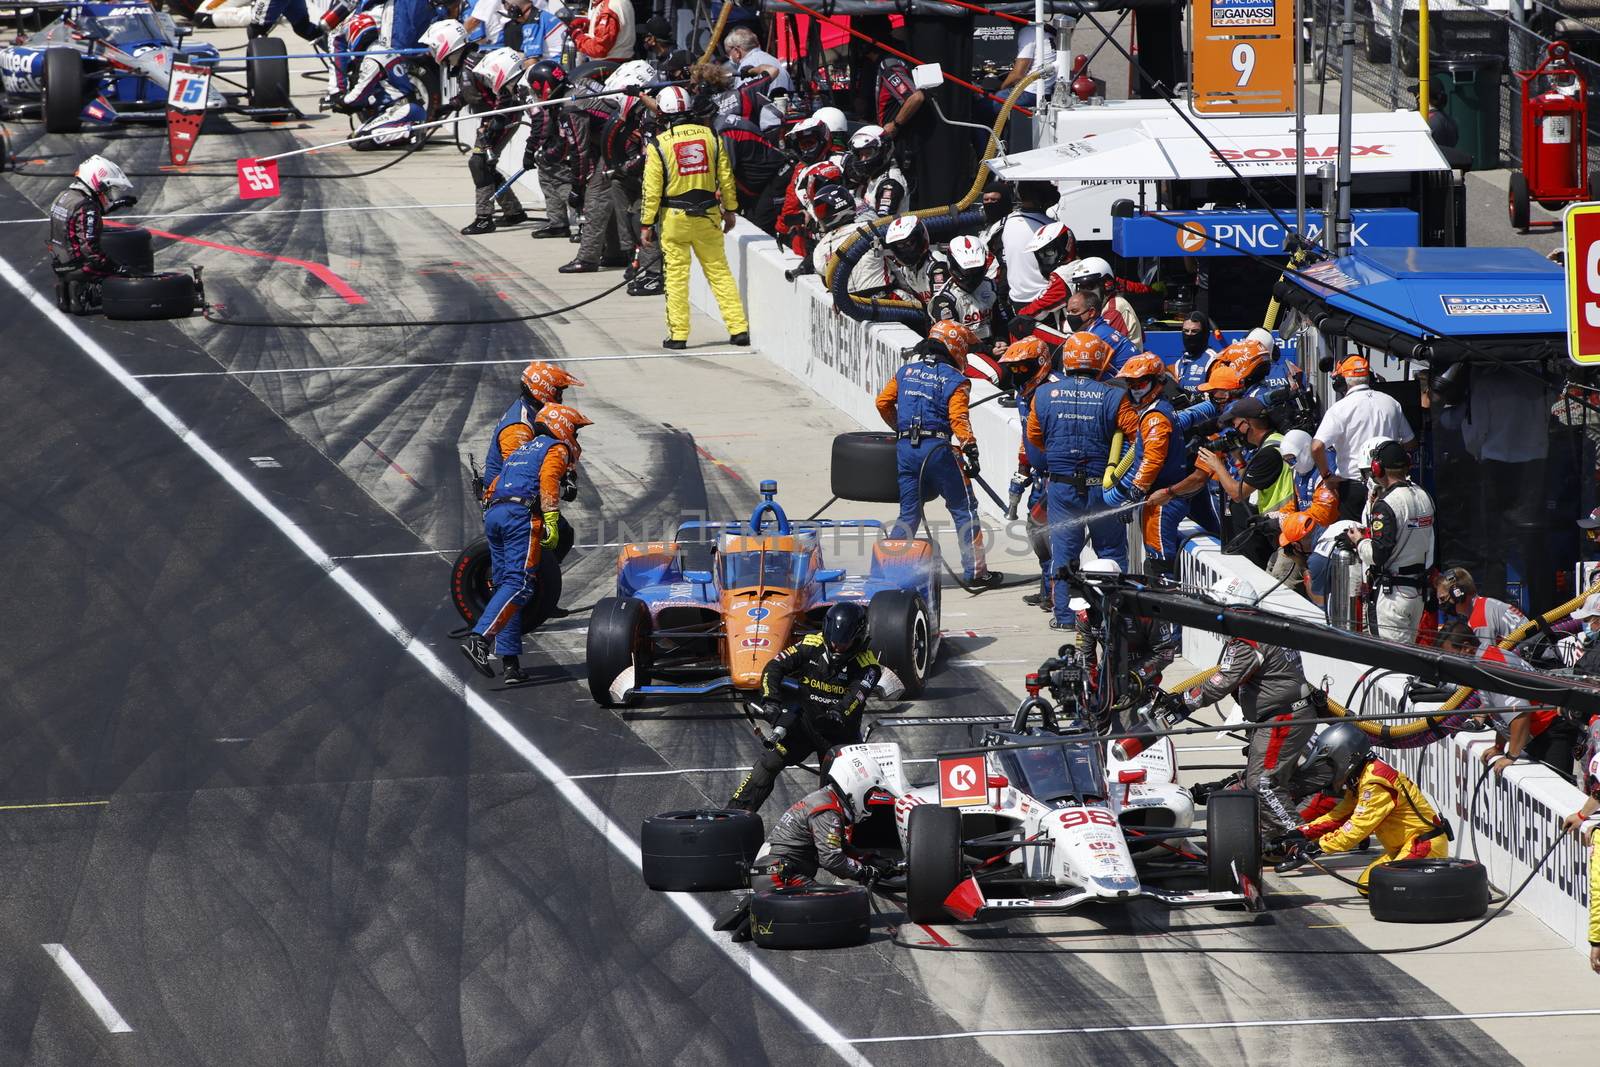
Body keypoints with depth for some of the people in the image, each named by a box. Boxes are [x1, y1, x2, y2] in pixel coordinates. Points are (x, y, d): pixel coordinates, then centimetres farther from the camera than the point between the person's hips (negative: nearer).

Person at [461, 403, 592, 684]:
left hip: (492, 513, 8)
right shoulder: (557, 449, 9)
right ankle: (478, 639, -34)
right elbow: (548, 479, -11)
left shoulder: (522, 450, 33)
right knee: (520, 584, -16)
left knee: (506, 585, 10)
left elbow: (494, 487, 31)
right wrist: (551, 520, -17)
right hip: (522, 513, -8)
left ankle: (510, 662, 3)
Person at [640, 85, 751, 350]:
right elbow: (725, 177, 6)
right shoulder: (710, 136, 1)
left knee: (676, 276, 4)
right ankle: (739, 328, 7)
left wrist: (647, 224, 0)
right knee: (719, 271, 9)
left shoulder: (659, 145, -9)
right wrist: (730, 209, 17)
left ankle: (678, 335, 5)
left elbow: (652, 189, -7)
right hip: (707, 215, 3)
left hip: (674, 218, -3)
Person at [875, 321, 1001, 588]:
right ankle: (975, 572, 5)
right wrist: (971, 450, -18)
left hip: (905, 448, 5)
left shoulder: (906, 371, 12)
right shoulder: (955, 380, -4)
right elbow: (958, 417, -16)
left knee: (909, 513, 14)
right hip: (938, 448, -5)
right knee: (964, 510, 6)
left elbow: (883, 402, 15)